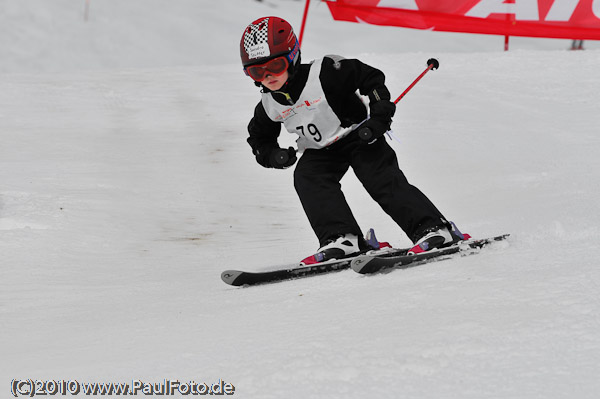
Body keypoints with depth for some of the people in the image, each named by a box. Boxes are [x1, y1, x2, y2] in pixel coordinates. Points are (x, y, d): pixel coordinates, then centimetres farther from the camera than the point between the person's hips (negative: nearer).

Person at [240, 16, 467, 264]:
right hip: (321, 151, 5)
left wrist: (380, 117, -22)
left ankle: (434, 230, -20)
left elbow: (371, 78, -15)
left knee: (383, 181, -20)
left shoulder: (324, 73, -24)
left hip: (357, 136, -5)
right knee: (307, 178, -23)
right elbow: (259, 139, 11)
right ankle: (342, 239, -29)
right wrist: (273, 155, -11)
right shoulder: (268, 106, -8)